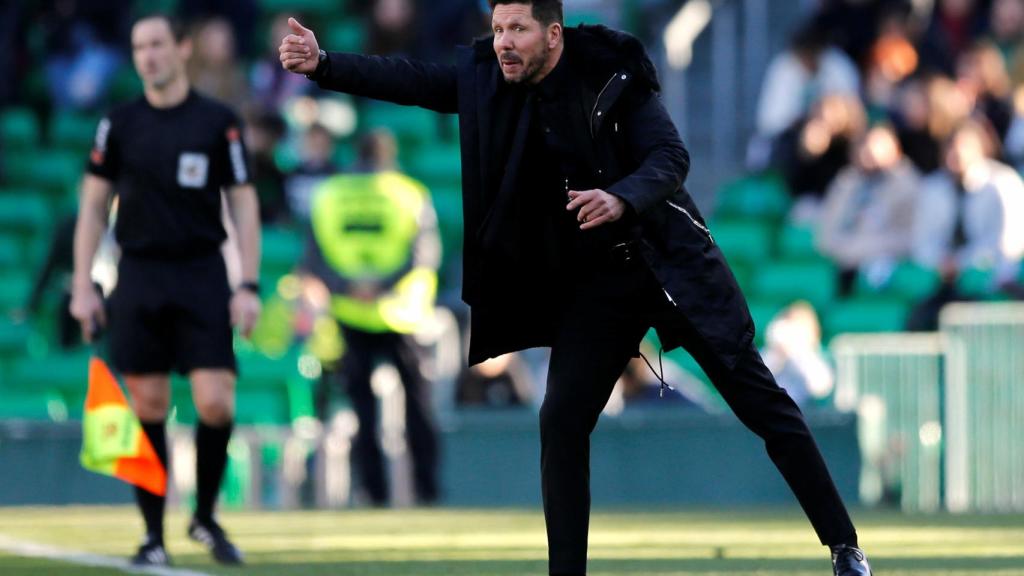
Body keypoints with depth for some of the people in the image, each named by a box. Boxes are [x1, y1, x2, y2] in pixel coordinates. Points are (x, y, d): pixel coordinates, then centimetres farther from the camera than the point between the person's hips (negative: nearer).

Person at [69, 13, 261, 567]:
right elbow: (92, 205, 10)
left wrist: (249, 286, -4)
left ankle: (206, 518, 11)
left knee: (216, 402, -10)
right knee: (148, 407, 0)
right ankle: (153, 536, 8)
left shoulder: (219, 122, 2)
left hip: (203, 275, -1)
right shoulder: (120, 123, 6)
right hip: (139, 276, 1)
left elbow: (243, 206, 4)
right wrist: (82, 286, 2)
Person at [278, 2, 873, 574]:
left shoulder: (612, 76, -17)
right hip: (592, 281, 4)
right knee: (562, 421, -7)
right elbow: (408, 79, -10)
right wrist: (322, 63, -24)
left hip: (669, 261, -4)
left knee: (759, 398, -1)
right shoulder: (488, 80, -5)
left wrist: (622, 197, -41)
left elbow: (672, 156, -21)